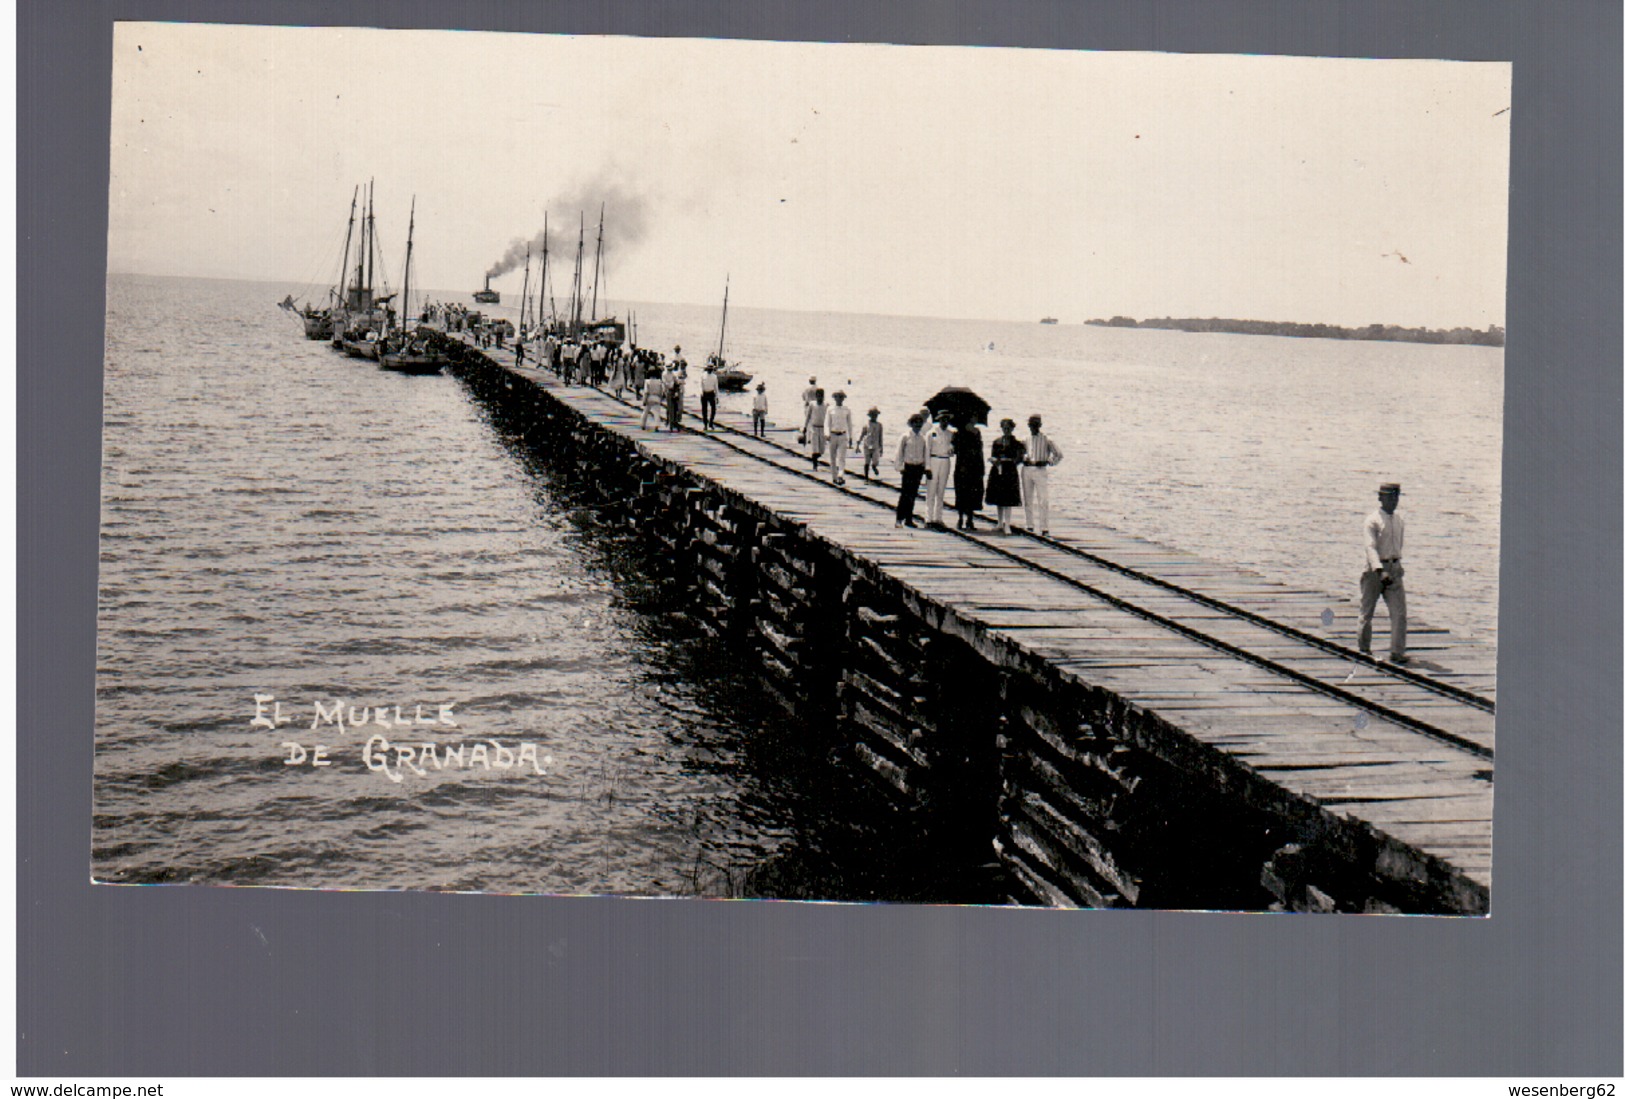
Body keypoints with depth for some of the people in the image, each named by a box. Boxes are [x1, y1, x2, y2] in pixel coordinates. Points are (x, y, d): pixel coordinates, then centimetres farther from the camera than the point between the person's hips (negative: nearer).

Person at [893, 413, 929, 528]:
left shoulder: (923, 438, 9)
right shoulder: (906, 437, -1)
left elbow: (925, 453, 15)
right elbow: (899, 453, 0)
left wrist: (925, 467, 9)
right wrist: (900, 467, -5)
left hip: (919, 468, 4)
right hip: (908, 467, -4)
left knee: (913, 494, 7)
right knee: (905, 494, -8)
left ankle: (909, 519, 12)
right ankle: (899, 519, -4)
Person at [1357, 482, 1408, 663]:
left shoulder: (1399, 522, 11)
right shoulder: (1372, 520, -9)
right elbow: (1370, 547, -20)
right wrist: (1380, 570, -31)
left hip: (1394, 568, 5)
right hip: (1374, 569, -5)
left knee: (1399, 611, -7)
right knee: (1367, 610, 6)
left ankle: (1396, 652, -8)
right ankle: (1364, 649, 22)